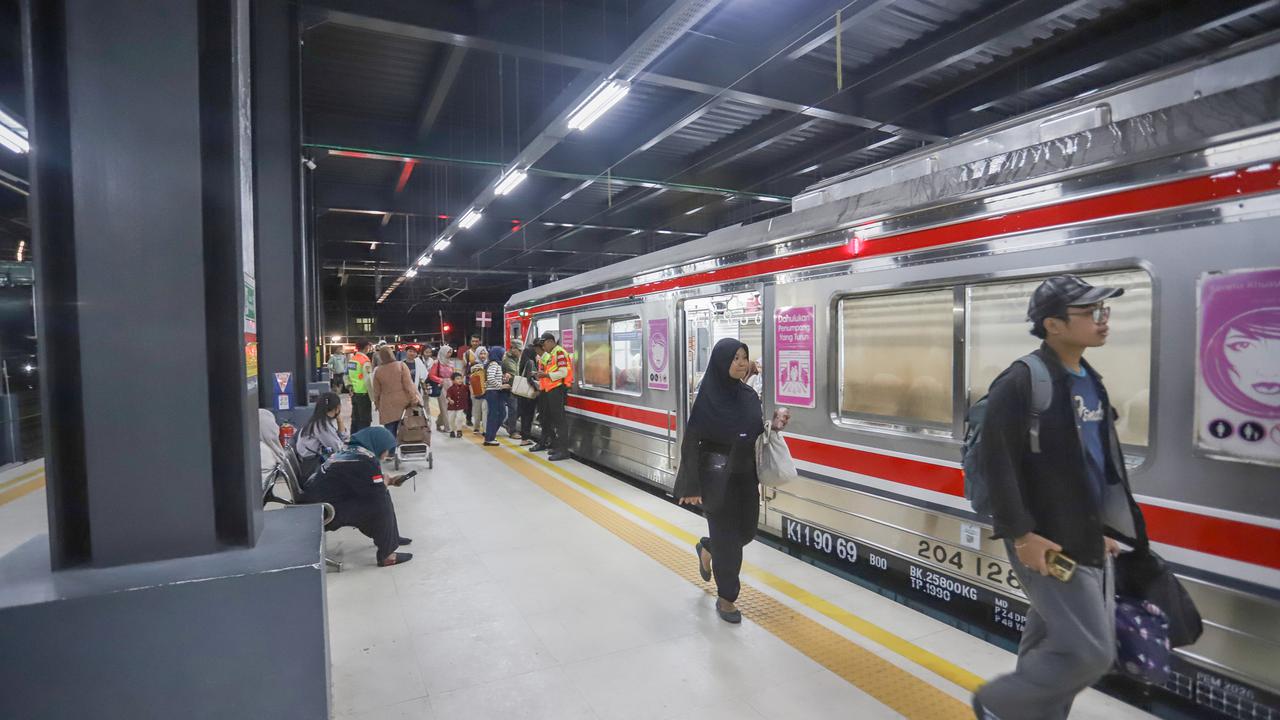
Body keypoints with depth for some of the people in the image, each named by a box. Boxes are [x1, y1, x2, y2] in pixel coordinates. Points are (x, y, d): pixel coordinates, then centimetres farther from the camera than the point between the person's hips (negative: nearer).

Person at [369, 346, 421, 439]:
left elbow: (376, 391, 7)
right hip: (403, 402, -1)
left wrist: (378, 404, 20)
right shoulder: (401, 365, -3)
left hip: (388, 406, 1)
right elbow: (408, 384, -7)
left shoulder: (378, 371, 2)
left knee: (390, 434, 6)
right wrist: (414, 400, -4)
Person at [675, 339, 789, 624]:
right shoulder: (707, 398, -17)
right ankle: (725, 598, 24)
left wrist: (774, 424, -9)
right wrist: (692, 486, -18)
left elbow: (756, 434, 12)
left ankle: (707, 548, 45)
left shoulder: (749, 395, 1)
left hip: (746, 476, 6)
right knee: (727, 538, 4)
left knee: (747, 531, 16)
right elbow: (690, 442, -16)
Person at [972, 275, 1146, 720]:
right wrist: (1022, 534, -20)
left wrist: (1105, 526, 18)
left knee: (1052, 644, 17)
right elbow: (996, 462, -20)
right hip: (1048, 545, -8)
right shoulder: (1021, 382, -18)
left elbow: (1101, 463, 19)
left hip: (1089, 541, 8)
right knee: (1089, 652, -4)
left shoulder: (1090, 380, 10)